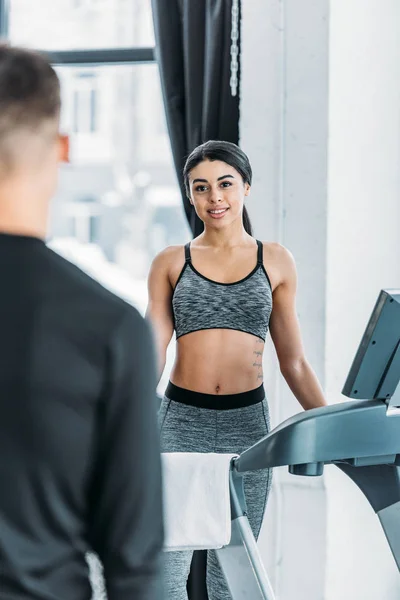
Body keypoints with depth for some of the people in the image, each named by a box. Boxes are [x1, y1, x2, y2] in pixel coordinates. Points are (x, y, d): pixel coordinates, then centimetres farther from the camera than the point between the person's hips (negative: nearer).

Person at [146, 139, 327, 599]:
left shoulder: (275, 262, 8)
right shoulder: (171, 264, 6)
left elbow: (293, 361, 10)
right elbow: (151, 355, 3)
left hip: (247, 422, 1)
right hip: (180, 421, -1)